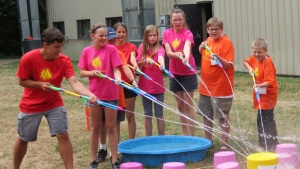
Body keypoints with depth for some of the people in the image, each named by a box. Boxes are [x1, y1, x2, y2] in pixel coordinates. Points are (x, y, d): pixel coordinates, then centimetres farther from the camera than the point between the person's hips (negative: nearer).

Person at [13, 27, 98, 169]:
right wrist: (40, 84, -28)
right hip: (30, 106, -1)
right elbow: (22, 81, -11)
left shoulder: (64, 61, -18)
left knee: (63, 136, -8)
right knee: (23, 139, 12)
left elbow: (75, 83, -30)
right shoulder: (28, 58, -22)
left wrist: (89, 94, -48)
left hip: (54, 104, 1)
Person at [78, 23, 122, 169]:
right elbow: (82, 72, 5)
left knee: (111, 127, 5)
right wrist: (92, 72, -15)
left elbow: (116, 69, -11)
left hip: (110, 94, -2)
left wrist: (118, 78, -31)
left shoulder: (111, 49, -6)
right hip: (94, 93, 2)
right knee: (95, 127, 12)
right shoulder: (87, 51, 1)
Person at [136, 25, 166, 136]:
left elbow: (161, 57, -30)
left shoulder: (159, 49, -7)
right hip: (145, 85, 3)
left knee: (159, 114, 4)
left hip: (158, 86, -3)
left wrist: (161, 63, -52)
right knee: (147, 115, 10)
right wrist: (146, 61, -21)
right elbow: (138, 64, 0)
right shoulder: (142, 48, 3)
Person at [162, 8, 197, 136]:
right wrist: (177, 54, -34)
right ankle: (185, 135, 20)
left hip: (188, 73, -4)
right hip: (174, 73, 4)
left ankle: (191, 136, 4)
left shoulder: (187, 33, -13)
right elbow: (168, 53, -12)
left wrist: (186, 57, -56)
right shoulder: (167, 34, -1)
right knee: (180, 105, 11)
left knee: (188, 105, -2)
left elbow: (187, 47, -35)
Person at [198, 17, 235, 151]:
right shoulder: (208, 41, 8)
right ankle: (208, 140, 30)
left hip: (221, 87, -7)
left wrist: (218, 57, -34)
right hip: (206, 85, 7)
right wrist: (201, 47, 4)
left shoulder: (226, 42, -12)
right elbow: (202, 53, 25)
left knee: (223, 117, 1)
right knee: (206, 115, 16)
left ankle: (225, 144, 10)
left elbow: (228, 65, -17)